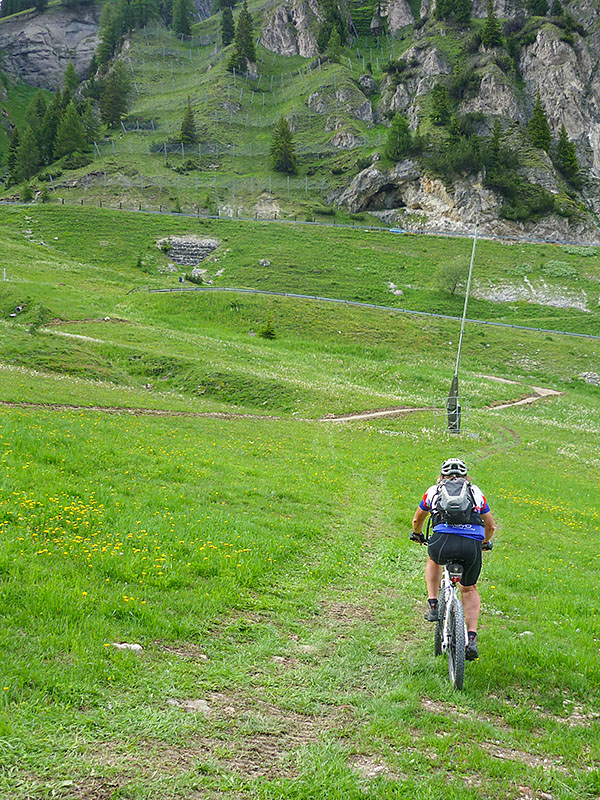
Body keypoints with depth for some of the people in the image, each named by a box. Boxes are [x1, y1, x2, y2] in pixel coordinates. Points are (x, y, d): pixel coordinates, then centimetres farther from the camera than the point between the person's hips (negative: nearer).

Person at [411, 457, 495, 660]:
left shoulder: (434, 491, 25)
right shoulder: (476, 492, 27)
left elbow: (417, 520, 41)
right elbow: (490, 525, 38)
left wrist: (417, 534, 63)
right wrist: (485, 542, 58)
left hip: (443, 541, -1)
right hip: (472, 545, 1)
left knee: (433, 559, 37)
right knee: (469, 589, 27)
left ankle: (433, 605, 23)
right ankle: (472, 638, 13)